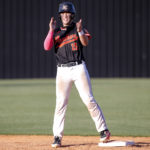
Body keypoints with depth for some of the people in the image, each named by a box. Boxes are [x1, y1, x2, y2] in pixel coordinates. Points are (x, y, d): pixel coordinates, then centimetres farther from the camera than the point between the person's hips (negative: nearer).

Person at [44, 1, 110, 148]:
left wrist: (80, 31, -29)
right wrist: (51, 30, -15)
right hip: (62, 70, 1)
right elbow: (47, 47, -6)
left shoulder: (78, 28, 6)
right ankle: (57, 136, 2)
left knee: (89, 100, -5)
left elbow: (85, 42, -11)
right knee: (60, 103, -2)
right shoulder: (55, 32, 10)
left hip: (79, 68, -1)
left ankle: (103, 130, 2)